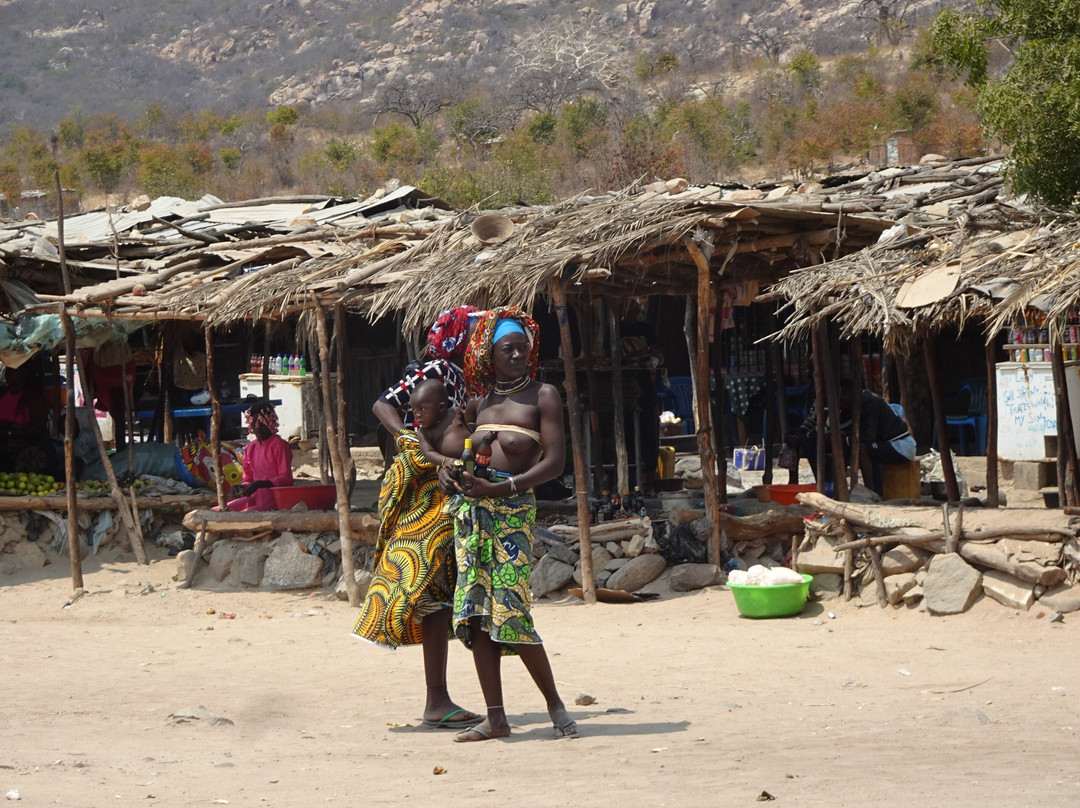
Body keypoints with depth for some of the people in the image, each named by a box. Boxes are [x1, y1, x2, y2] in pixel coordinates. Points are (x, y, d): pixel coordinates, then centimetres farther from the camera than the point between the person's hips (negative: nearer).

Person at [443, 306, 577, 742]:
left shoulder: (542, 395, 1)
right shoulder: (481, 400, 16)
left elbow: (555, 462, -7)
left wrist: (501, 488, -16)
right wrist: (446, 467, 8)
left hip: (513, 505, -6)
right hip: (469, 505, 6)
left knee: (510, 608, -14)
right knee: (474, 608, 1)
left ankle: (555, 703, 2)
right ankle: (495, 718, 5)